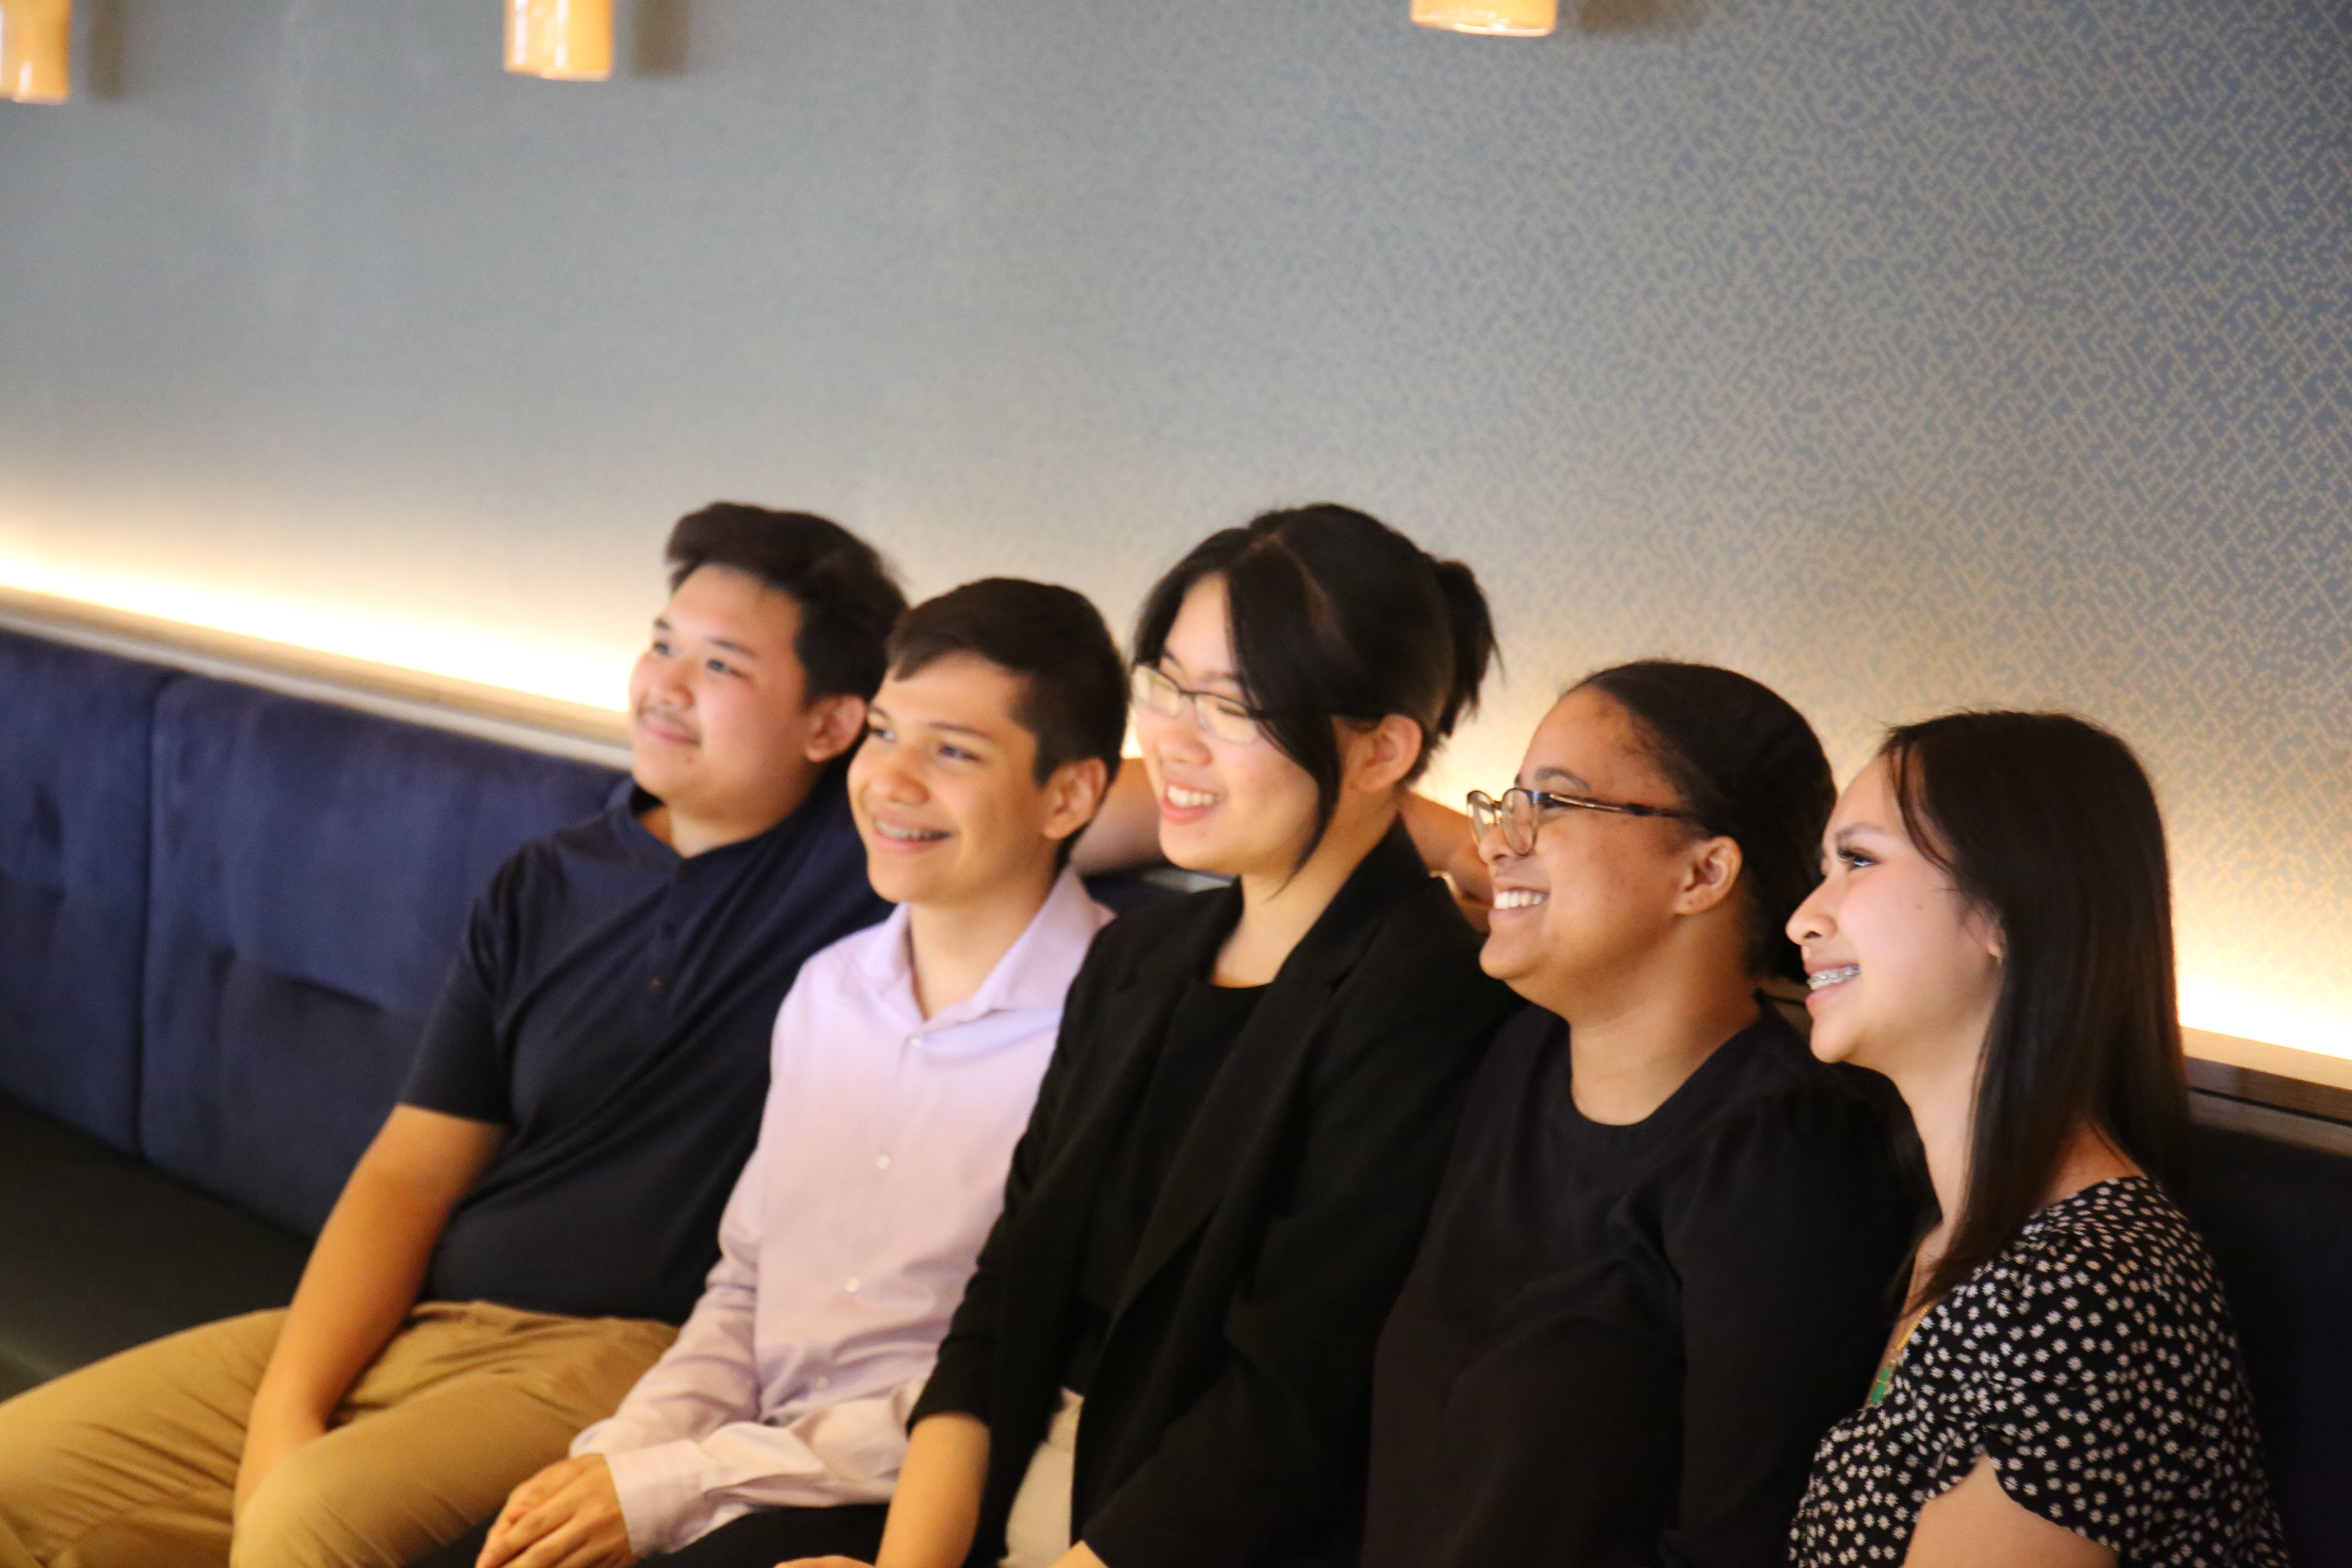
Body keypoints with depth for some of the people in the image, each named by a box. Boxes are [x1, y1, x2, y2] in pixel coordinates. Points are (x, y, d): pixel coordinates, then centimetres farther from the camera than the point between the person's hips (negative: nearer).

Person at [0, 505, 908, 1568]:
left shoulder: (856, 862, -2)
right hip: (414, 1322, 6)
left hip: (620, 1356, -6)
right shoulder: (545, 888, 13)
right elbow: (410, 1172, 8)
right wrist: (286, 1410, -6)